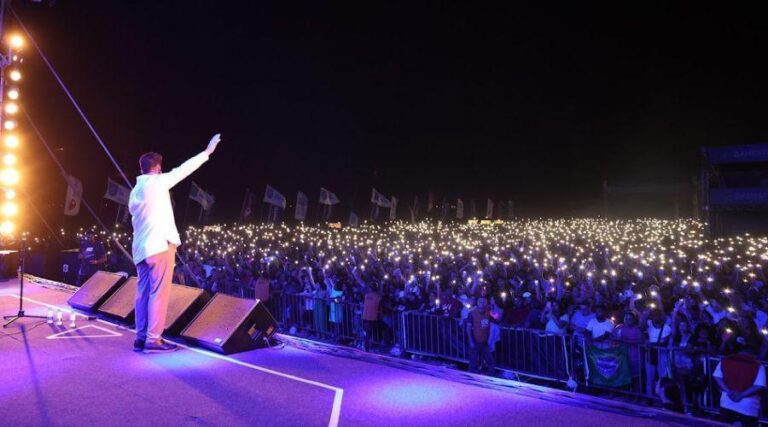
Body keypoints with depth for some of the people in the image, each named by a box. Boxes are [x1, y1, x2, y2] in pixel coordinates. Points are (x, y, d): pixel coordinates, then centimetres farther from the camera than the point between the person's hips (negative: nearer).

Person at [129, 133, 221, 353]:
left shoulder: (135, 191, 18)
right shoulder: (156, 182, -6)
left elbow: (135, 217, 21)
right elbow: (183, 170, -5)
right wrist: (207, 152, 1)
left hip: (141, 248, 8)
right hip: (160, 244, -8)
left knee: (144, 293, 9)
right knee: (158, 293, -6)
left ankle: (141, 338, 12)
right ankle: (153, 339, -6)